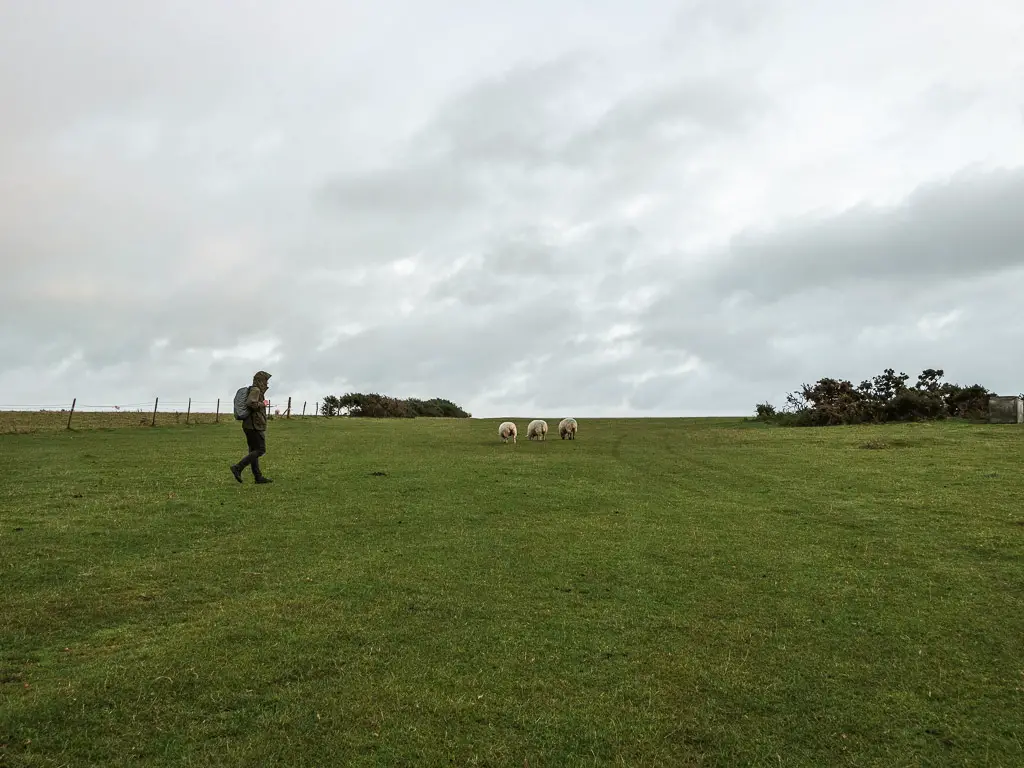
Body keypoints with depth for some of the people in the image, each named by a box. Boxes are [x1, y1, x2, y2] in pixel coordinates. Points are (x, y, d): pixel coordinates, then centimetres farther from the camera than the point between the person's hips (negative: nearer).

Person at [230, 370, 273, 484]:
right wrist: (262, 404, -12)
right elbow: (250, 403, -28)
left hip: (249, 426, 10)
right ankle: (238, 468, -13)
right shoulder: (255, 390, -11)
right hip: (255, 426, -10)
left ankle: (258, 476, 10)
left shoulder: (257, 391, 17)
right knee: (260, 450, -8)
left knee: (253, 451, 8)